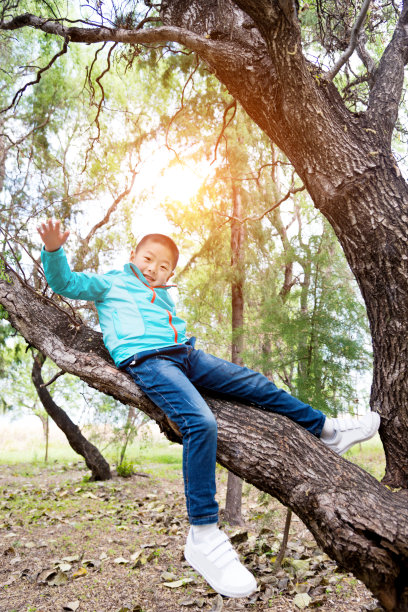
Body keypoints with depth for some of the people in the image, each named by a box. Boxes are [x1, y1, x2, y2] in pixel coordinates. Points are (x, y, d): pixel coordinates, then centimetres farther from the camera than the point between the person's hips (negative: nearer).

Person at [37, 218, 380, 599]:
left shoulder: (164, 298, 33)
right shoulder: (112, 282, 15)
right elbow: (65, 284, 6)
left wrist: (187, 344, 19)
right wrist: (54, 250, -10)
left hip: (185, 355, 8)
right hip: (146, 361, -8)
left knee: (257, 385, 5)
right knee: (201, 423, -31)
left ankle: (325, 429, 22)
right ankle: (203, 536, -28)